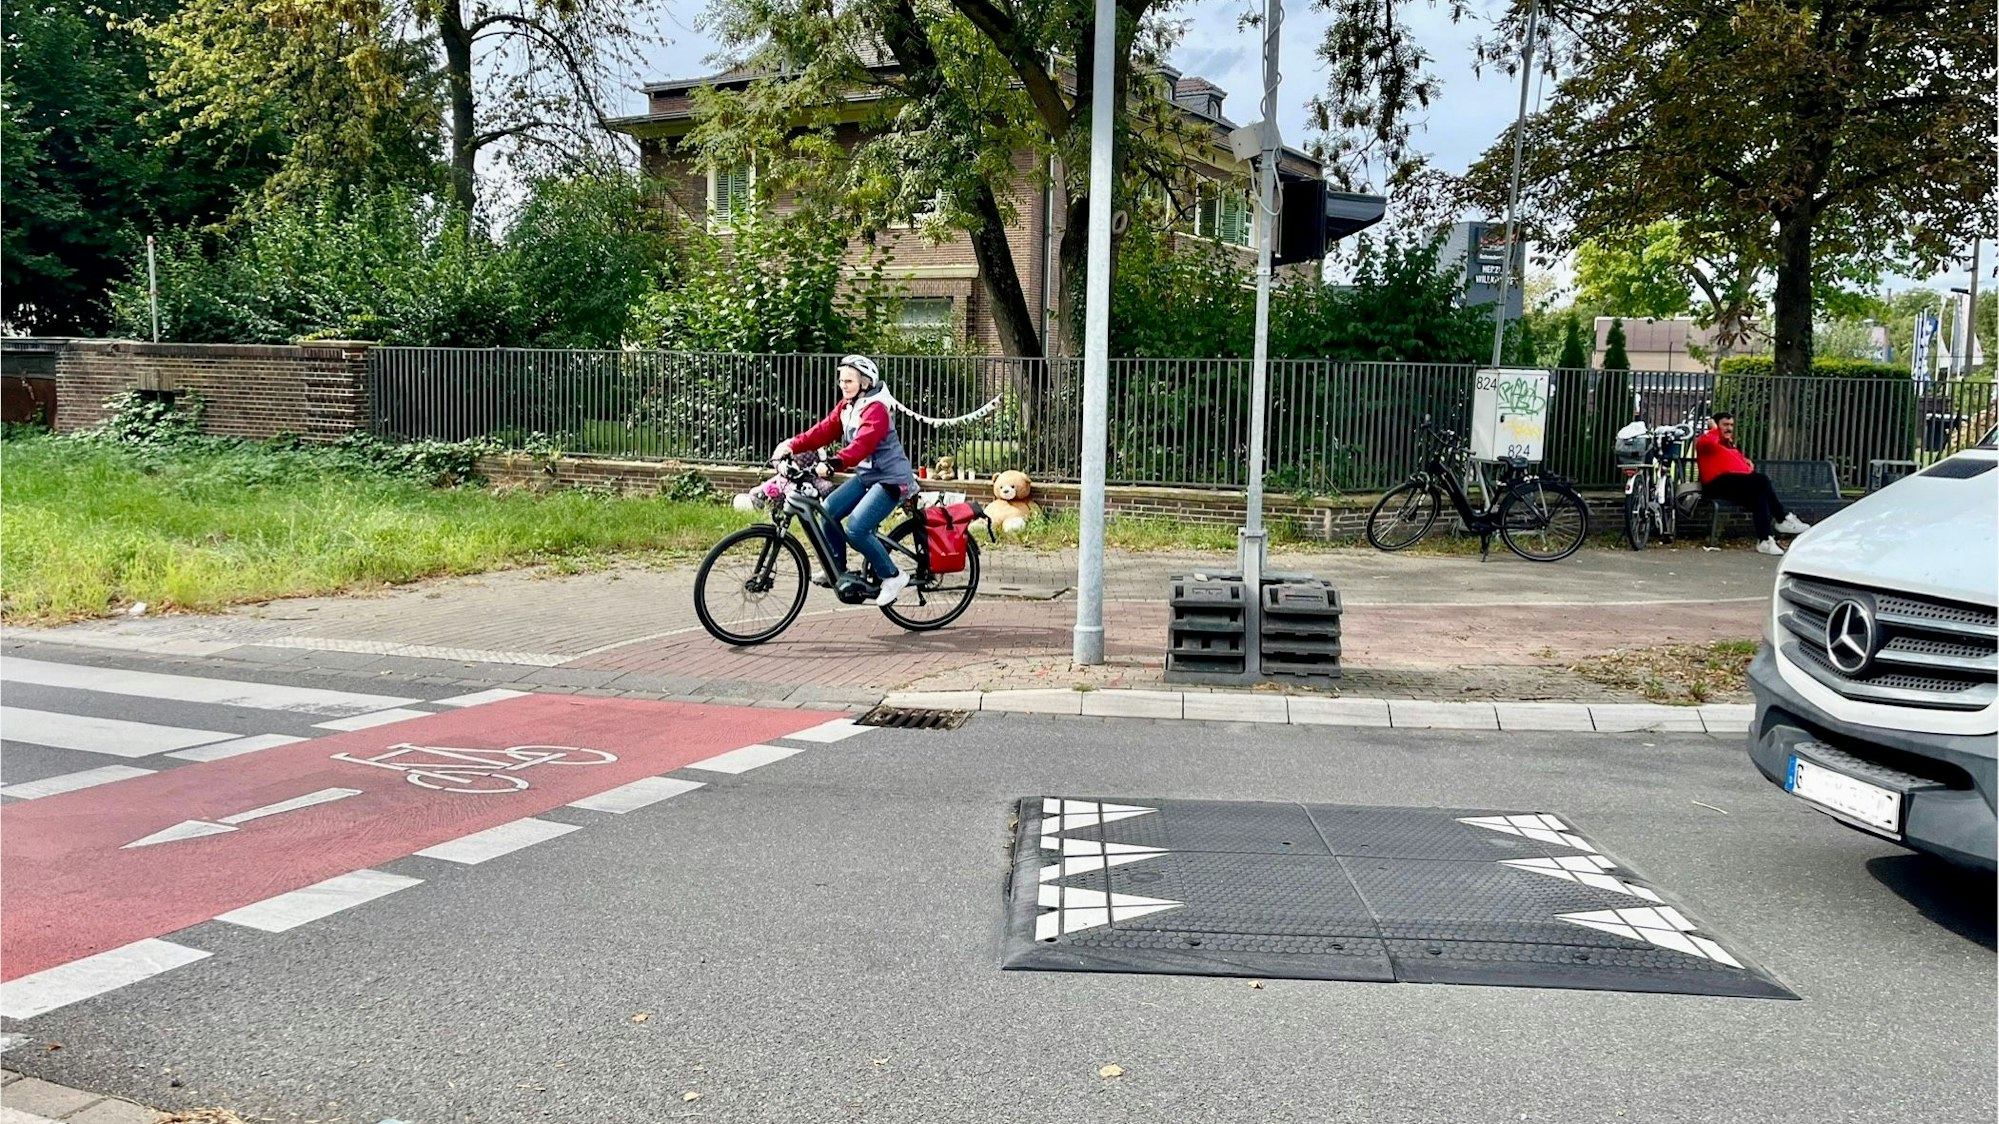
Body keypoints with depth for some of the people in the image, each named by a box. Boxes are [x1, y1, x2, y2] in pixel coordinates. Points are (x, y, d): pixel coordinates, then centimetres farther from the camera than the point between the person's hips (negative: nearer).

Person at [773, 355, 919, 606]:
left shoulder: (875, 409, -20)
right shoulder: (846, 406, 7)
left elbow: (862, 445, -35)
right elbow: (824, 430, -4)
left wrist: (832, 464, -49)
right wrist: (792, 445, -18)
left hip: (891, 479, -9)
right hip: (866, 475, 9)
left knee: (856, 528, -22)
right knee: (828, 511, -3)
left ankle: (892, 576, -5)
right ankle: (838, 570, 12)